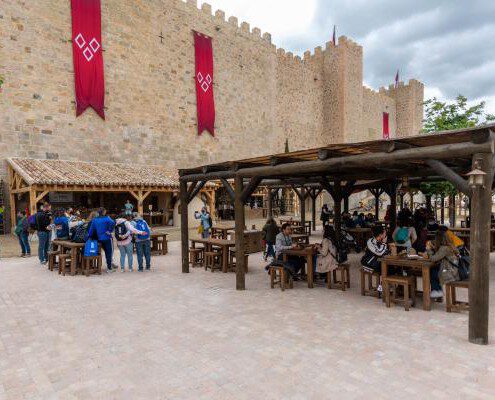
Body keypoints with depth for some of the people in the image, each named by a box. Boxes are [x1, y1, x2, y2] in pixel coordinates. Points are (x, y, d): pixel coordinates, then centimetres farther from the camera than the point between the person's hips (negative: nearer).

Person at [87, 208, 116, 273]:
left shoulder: (95, 220, 6)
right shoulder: (106, 218, -11)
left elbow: (91, 229, 6)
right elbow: (112, 223, -29)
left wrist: (89, 236, 12)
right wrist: (109, 231, -18)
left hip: (100, 239, 6)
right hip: (107, 238, -6)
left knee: (106, 252, 19)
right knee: (110, 252, 2)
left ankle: (109, 266, 28)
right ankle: (109, 268, 3)